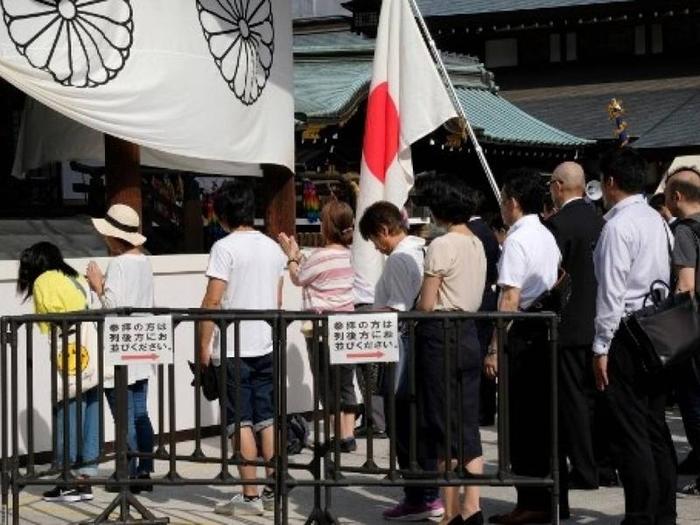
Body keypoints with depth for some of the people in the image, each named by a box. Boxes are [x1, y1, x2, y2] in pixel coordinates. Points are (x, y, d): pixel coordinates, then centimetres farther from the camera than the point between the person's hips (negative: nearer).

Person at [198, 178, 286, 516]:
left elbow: (212, 301, -14)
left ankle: (250, 496, 0)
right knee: (267, 418, 11)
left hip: (233, 348, -6)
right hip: (266, 345, 6)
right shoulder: (273, 248, 9)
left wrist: (204, 343, -7)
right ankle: (274, 490, 13)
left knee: (241, 422, -2)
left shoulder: (225, 248, -11)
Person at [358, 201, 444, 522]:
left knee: (403, 427, -2)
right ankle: (431, 496, 17)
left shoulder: (398, 258, -15)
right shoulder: (422, 251, 13)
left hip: (402, 349, -9)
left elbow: (397, 309, -21)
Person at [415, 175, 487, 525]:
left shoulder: (442, 246, -13)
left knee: (444, 427, -1)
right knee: (468, 425, 8)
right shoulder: (477, 244, 11)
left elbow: (426, 304, -12)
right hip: (469, 332, 7)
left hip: (441, 335, -7)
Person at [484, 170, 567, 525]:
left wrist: (494, 348, -17)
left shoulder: (516, 241, -13)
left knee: (521, 420, -2)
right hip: (547, 332, 8)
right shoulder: (548, 238, 13)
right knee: (544, 418, 13)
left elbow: (510, 300, -18)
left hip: (522, 335, -8)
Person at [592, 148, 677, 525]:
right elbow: (669, 279, 14)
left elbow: (612, 291, -16)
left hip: (626, 335, -9)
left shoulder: (618, 225, -13)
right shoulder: (657, 221, 12)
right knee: (656, 428, 12)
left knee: (630, 433, -4)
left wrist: (601, 347, -12)